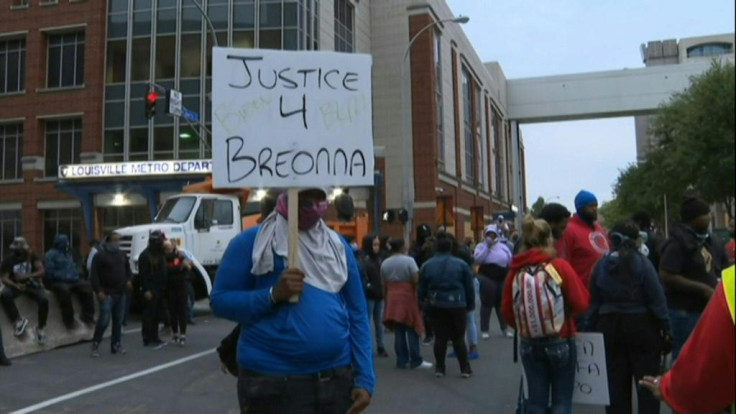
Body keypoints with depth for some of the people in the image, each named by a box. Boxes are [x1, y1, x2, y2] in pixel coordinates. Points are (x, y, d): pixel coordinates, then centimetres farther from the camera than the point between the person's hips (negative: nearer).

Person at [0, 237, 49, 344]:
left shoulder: (32, 256, -1)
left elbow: (42, 271, -11)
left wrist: (27, 276, -26)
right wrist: (16, 285, -26)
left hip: (32, 284, -1)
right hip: (16, 285, 1)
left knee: (44, 300, -30)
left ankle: (40, 328, -12)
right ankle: (19, 320, -17)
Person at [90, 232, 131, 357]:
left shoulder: (122, 254, 14)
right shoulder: (100, 255, -7)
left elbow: (127, 268, 28)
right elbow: (94, 274, -11)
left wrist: (128, 280, 10)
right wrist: (98, 290, -18)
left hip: (121, 293, 6)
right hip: (107, 293, -6)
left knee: (118, 321, 8)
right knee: (104, 320, -11)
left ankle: (116, 345, 16)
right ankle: (95, 344, 5)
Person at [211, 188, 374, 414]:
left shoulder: (338, 244, 9)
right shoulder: (251, 241, -2)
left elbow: (357, 313, 8)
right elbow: (220, 300, -3)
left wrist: (365, 378, 2)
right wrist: (273, 295, -18)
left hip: (337, 378, 4)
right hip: (272, 381, -4)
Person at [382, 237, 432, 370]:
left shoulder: (385, 263, 7)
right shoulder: (409, 261, -8)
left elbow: (384, 285, 10)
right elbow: (416, 280, -15)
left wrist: (387, 299, 18)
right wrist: (418, 295, -3)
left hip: (392, 299, 5)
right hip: (408, 298, -5)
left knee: (398, 331, 7)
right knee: (412, 330, 1)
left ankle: (402, 361, 10)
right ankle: (416, 361, 3)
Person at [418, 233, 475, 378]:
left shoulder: (427, 265, 2)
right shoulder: (461, 264, -3)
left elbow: (421, 288, 8)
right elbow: (469, 287, 1)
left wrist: (422, 302, 19)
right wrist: (470, 305, 9)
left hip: (436, 306, 2)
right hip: (457, 305, -2)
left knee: (440, 337, 8)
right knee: (458, 337, 6)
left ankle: (439, 368, 13)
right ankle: (465, 368, 9)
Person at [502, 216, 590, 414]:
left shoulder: (516, 270, -6)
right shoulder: (560, 265, -14)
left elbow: (507, 309, -1)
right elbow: (581, 303, -12)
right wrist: (566, 312, 10)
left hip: (528, 343, 3)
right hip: (560, 340, -3)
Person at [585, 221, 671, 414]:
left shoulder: (601, 265, 1)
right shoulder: (642, 263, -10)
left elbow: (594, 302, 4)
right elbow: (657, 299, -10)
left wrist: (594, 327, 11)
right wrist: (665, 328, -2)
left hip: (609, 327, 3)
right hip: (641, 326, -3)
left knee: (616, 383, 11)